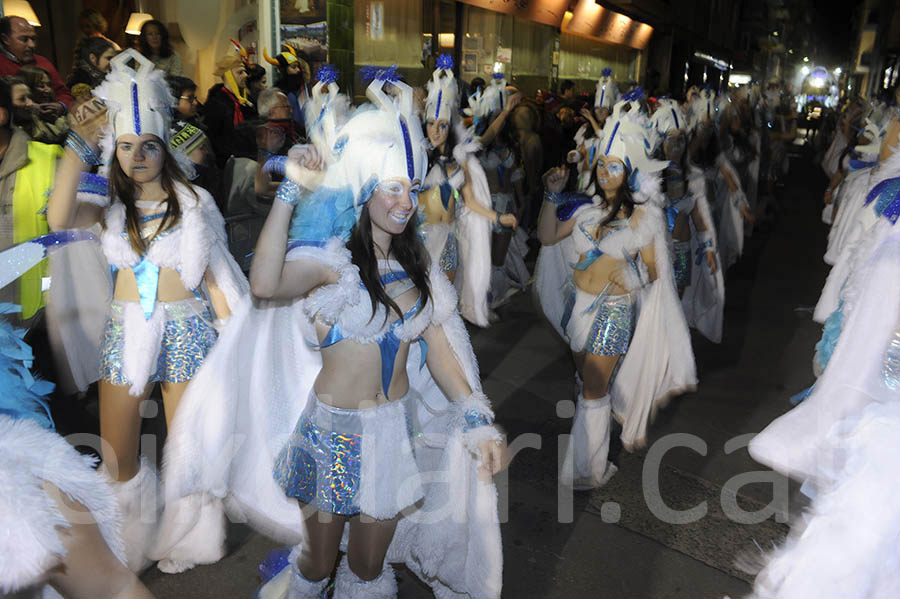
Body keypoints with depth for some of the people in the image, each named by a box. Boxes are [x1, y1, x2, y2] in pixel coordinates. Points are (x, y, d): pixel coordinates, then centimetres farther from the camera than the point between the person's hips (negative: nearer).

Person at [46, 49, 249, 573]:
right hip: (125, 329, 2)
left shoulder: (192, 201, -2)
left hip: (186, 329, -2)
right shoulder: (111, 203, 2)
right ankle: (138, 532, 38)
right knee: (116, 456, 9)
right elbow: (59, 219, -20)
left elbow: (211, 273, 1)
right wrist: (79, 147, -20)